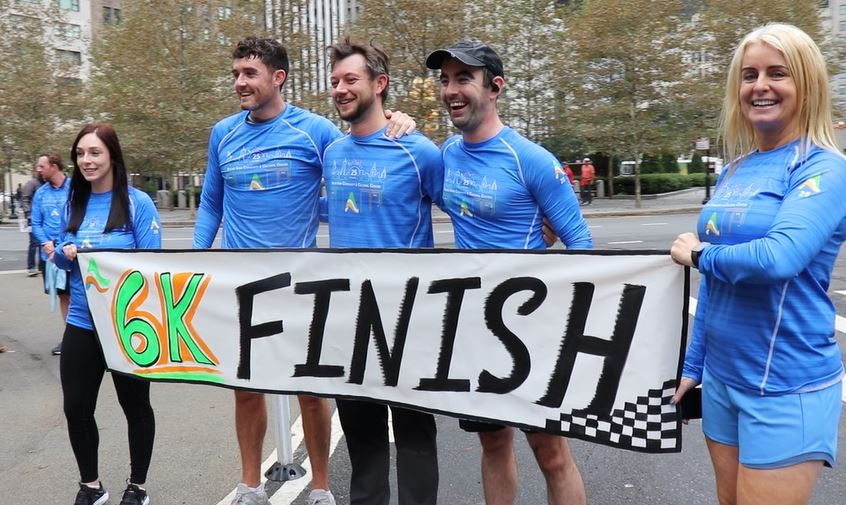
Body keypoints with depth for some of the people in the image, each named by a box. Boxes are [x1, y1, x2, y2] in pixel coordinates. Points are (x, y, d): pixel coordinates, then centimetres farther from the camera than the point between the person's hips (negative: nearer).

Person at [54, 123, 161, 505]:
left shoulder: (137, 202, -10)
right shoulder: (73, 202, 5)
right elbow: (61, 257, 11)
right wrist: (65, 253, -11)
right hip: (81, 323, 5)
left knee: (135, 405, 11)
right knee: (76, 407, 10)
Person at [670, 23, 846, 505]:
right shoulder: (734, 171, 7)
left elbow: (779, 259, -31)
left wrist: (698, 254, -13)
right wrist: (692, 365, 13)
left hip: (786, 388, -7)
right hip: (722, 377, 7)